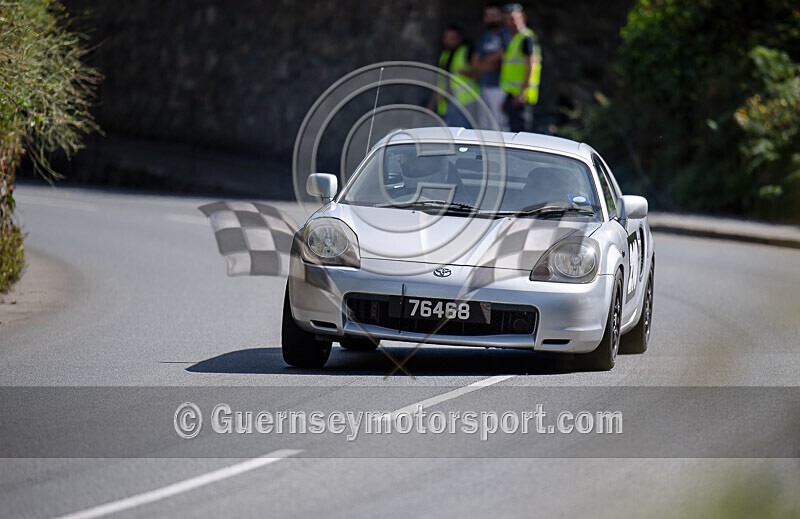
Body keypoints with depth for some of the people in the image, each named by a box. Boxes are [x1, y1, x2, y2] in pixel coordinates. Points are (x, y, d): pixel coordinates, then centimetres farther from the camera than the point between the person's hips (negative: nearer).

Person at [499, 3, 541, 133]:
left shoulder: (527, 38, -10)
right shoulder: (513, 39, 20)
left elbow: (531, 66, -17)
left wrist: (522, 93, -24)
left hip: (521, 95, -10)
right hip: (512, 93, 10)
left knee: (521, 129, -12)